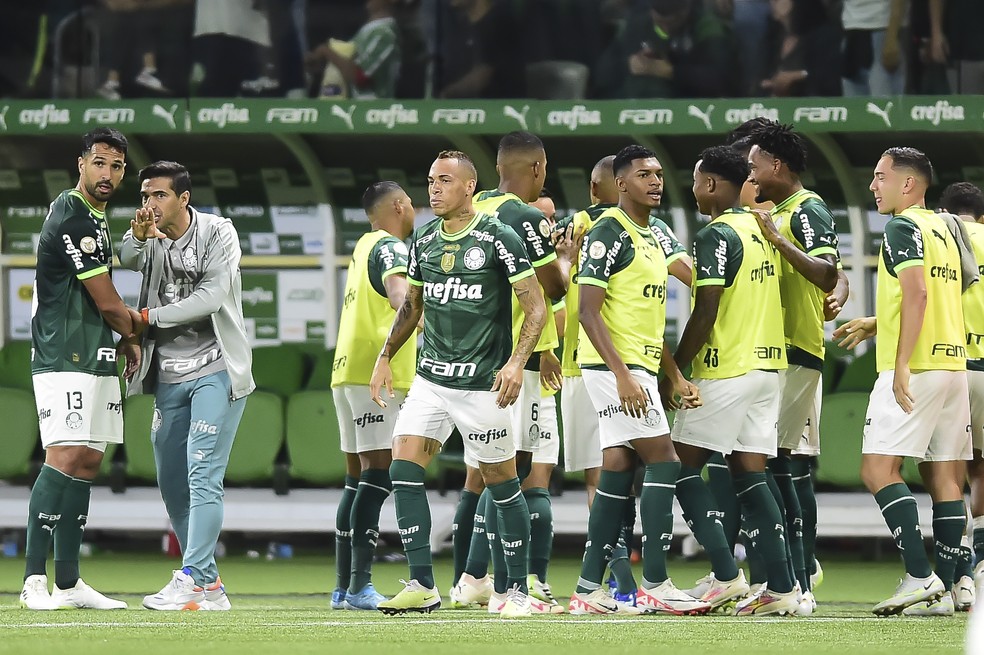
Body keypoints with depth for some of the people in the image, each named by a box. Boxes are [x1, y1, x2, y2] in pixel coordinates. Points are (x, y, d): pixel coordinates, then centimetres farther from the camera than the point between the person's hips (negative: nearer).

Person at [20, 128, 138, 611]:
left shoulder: (95, 218, 19)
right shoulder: (72, 218, -14)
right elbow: (109, 304, -12)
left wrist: (126, 341, 10)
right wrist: (134, 333, 7)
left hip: (97, 362, 10)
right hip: (64, 359, -10)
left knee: (87, 463, 8)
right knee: (65, 458, -18)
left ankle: (68, 584, 10)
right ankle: (34, 580, -21)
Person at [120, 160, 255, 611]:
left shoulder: (217, 232, -5)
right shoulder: (151, 241, 7)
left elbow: (212, 296, -16)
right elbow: (126, 261, -14)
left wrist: (149, 317, -13)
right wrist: (138, 235, -35)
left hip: (215, 370, -6)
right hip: (169, 375, 6)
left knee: (202, 475, -16)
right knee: (172, 485, 6)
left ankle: (193, 579, -22)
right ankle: (208, 586, 15)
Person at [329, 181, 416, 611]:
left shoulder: (366, 246, 20)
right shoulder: (390, 247, -8)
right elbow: (398, 290, -29)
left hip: (348, 370, 10)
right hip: (376, 372, -10)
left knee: (359, 477, 12)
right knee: (379, 474, -14)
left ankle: (344, 587, 11)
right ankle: (360, 585, -22)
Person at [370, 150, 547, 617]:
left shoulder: (498, 239, -9)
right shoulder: (423, 241, 9)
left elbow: (535, 308, -8)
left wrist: (516, 363, -20)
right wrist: (385, 357, 15)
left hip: (482, 385, -6)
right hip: (430, 380, 6)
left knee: (501, 483, 1)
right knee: (403, 471, -7)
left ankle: (518, 590, 13)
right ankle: (422, 587, -5)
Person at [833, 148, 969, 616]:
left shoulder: (902, 227, -7)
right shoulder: (941, 229, 19)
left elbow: (918, 293, -19)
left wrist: (902, 364, -23)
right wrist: (876, 324, 34)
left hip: (916, 368, -9)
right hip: (954, 364, 9)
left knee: (878, 468, -10)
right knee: (945, 476, 6)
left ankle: (920, 577, -20)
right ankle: (943, 590, 4)